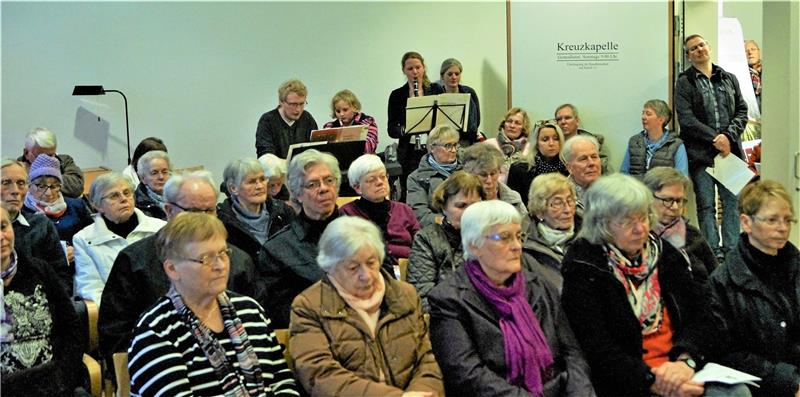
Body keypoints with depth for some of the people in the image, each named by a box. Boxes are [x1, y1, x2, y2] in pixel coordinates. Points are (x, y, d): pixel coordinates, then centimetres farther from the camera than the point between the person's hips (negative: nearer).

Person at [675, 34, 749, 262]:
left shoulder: (728, 79, 14)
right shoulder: (684, 82, 2)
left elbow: (742, 111, 11)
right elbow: (686, 119, -7)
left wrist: (728, 135, -6)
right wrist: (714, 137, -13)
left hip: (729, 150, 3)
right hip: (700, 154, -3)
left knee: (732, 202, 3)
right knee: (706, 206, 1)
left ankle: (731, 250, 11)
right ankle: (714, 252, 7)